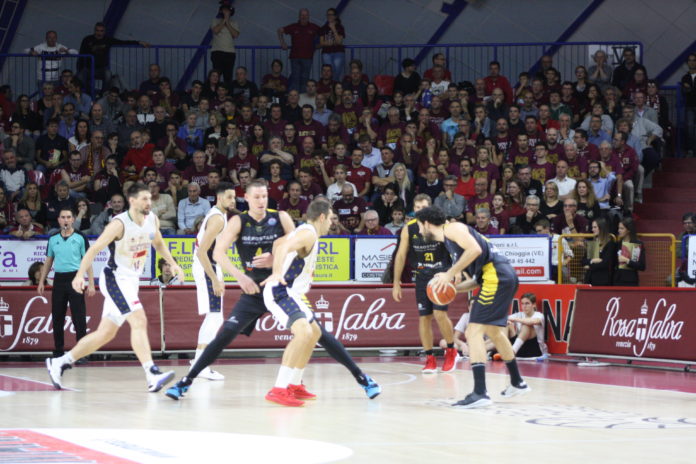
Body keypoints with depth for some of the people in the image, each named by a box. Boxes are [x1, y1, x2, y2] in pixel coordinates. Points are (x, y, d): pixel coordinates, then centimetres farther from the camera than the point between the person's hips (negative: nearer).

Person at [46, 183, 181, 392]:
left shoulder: (152, 220, 3)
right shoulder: (120, 224, -19)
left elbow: (158, 243, 22)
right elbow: (94, 249, -19)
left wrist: (172, 263, 9)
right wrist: (80, 275, -28)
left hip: (131, 281, 8)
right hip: (115, 279, -8)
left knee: (105, 334, 12)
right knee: (139, 321, -24)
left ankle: (59, 363, 23)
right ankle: (152, 375, -33)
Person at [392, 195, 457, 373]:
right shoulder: (409, 229, -3)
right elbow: (400, 256, 3)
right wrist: (396, 283, 2)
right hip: (422, 276, 3)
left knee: (439, 313, -14)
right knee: (424, 317, 0)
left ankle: (451, 351, 7)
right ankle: (430, 359, 7)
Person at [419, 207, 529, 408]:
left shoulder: (452, 229, -3)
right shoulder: (449, 242, 25)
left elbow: (475, 249, -21)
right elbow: (476, 279, 23)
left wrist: (450, 274, -15)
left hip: (497, 277, -10)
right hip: (505, 277, 10)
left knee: (474, 332, -14)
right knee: (493, 331, 28)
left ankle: (480, 393, -21)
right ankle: (517, 383, 42)